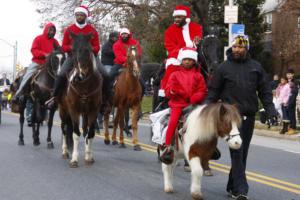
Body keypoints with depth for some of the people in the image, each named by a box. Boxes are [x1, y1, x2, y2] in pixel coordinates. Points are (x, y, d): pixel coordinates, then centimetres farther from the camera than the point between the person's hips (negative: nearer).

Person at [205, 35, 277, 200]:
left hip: (249, 115, 3)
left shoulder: (256, 67, 10)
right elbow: (213, 91, 5)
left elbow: (265, 90, 11)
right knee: (237, 151, -11)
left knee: (242, 153, 9)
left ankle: (232, 187, 21)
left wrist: (270, 108, 0)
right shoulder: (224, 67, 3)